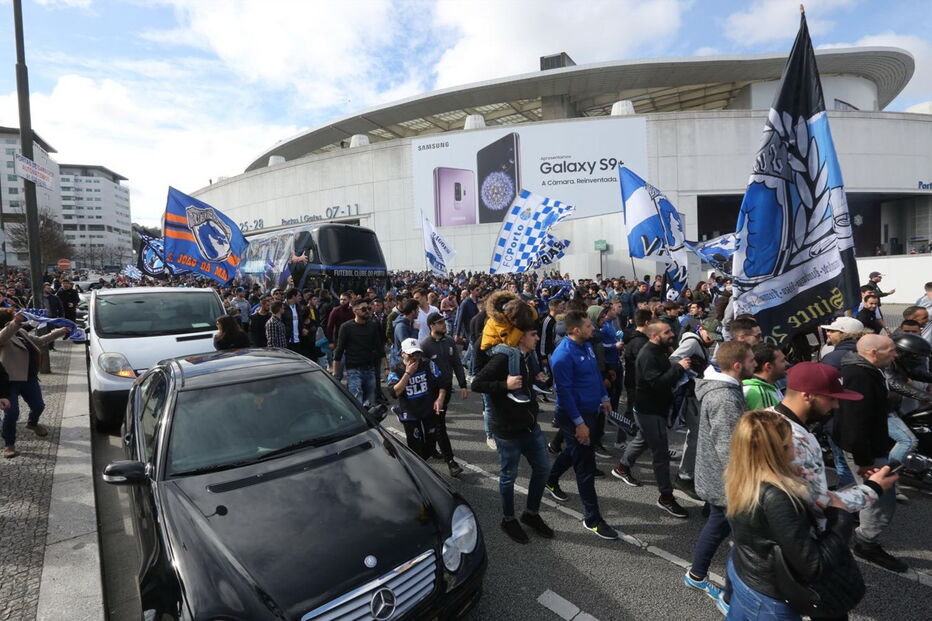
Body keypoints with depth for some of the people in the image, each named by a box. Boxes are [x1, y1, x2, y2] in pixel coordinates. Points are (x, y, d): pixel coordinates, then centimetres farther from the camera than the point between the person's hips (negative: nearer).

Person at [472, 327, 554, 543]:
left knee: (542, 468, 16)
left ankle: (532, 514, 37)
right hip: (508, 430, -8)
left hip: (530, 426, 8)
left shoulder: (528, 356, 4)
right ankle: (508, 519, 35)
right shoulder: (503, 358, -23)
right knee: (508, 476, 11)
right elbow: (477, 384, -23)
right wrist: (505, 385, -28)